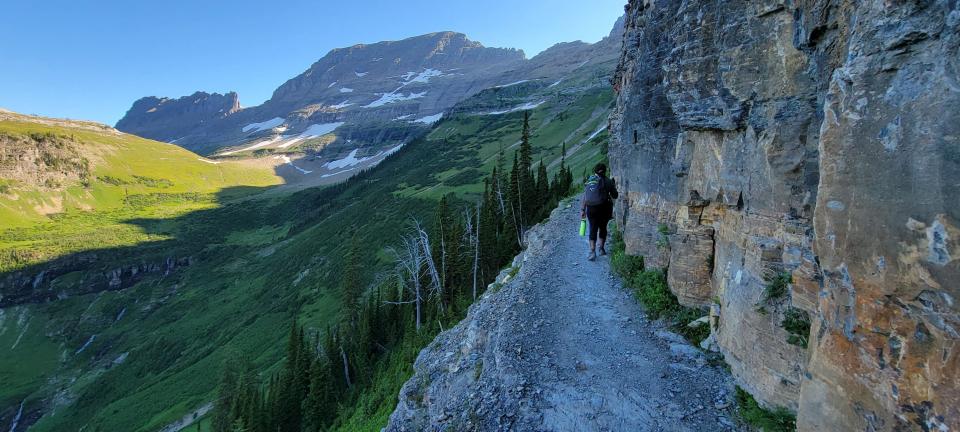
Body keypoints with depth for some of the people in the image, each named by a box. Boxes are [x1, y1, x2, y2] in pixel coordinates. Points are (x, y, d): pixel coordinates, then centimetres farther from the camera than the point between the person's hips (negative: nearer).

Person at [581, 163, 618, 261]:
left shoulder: (589, 181, 7)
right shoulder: (608, 181, 0)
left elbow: (585, 197, 3)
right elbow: (615, 196, 7)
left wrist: (583, 210, 4)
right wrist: (614, 187, 24)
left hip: (591, 209, 2)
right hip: (604, 208, -1)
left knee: (593, 229, 3)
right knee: (603, 228, 18)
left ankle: (592, 251, -11)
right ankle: (601, 248, 23)